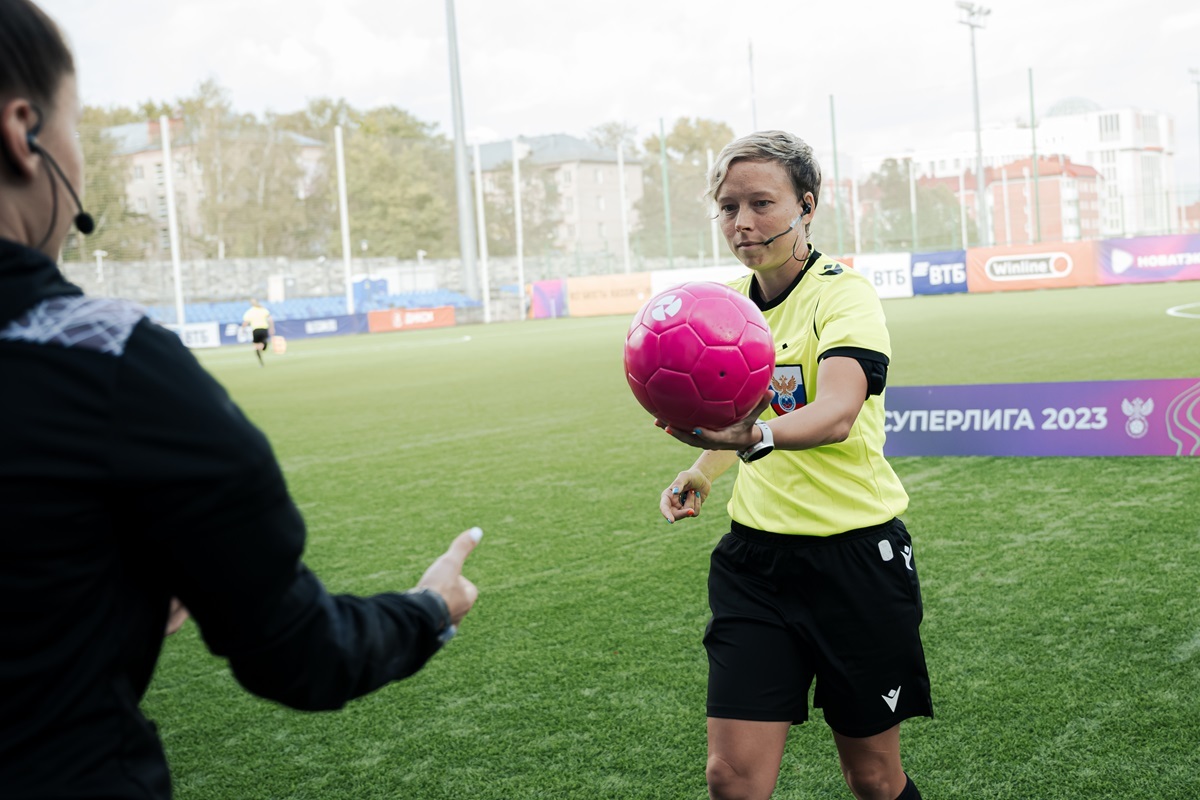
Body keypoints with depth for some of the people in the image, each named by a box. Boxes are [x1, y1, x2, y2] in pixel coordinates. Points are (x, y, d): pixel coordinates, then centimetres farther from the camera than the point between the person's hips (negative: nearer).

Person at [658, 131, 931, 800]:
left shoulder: (843, 293, -13)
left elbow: (836, 414, -32)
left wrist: (758, 435, -51)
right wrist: (704, 471, 5)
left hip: (856, 556, -4)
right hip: (755, 555, 5)